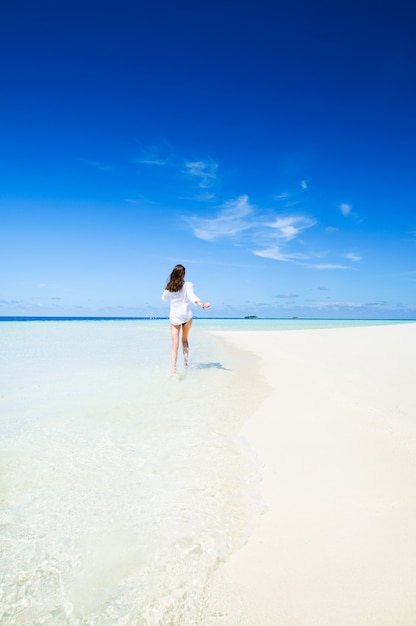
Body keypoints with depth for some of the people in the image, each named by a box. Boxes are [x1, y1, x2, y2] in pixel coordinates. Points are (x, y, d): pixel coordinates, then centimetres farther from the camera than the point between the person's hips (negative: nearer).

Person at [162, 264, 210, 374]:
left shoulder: (169, 287, 2)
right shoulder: (188, 285, -5)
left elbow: (164, 297, 19)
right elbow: (192, 296, -22)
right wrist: (202, 305, -34)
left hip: (174, 317, 0)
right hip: (186, 315, 0)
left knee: (175, 345, -2)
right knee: (184, 340, 22)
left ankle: (173, 369, -15)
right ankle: (186, 363, 28)